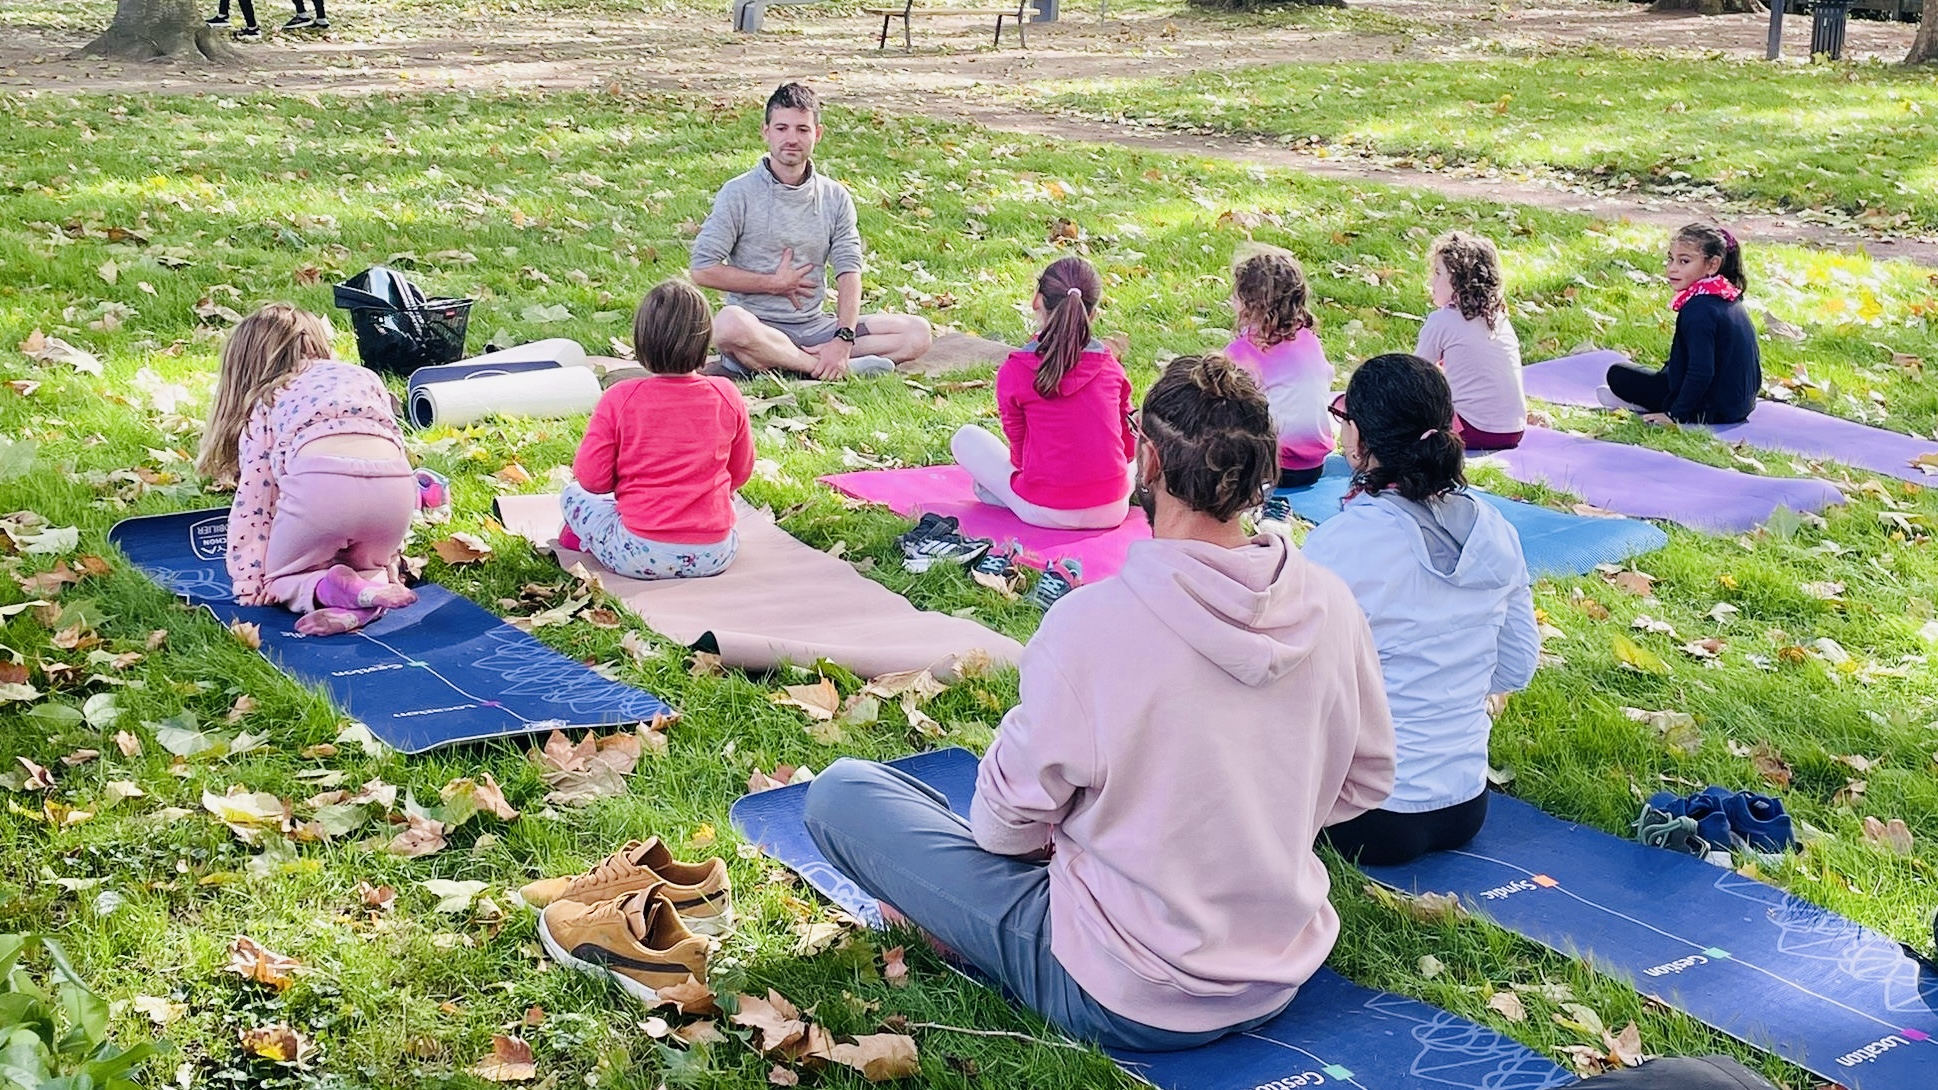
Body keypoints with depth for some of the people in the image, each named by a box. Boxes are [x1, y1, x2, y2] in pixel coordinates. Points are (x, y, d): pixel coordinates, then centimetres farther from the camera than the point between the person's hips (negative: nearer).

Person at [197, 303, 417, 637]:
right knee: (366, 568, 32)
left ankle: (325, 590, -8)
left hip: (320, 483, -2)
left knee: (279, 577, 25)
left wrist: (249, 585, 25)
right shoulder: (365, 378, 34)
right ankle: (374, 585, -3)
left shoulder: (266, 400, 26)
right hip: (396, 488, 2)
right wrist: (387, 559, 37)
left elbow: (254, 498, 21)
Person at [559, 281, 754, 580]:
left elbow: (592, 479, -5)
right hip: (715, 555, 1)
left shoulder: (619, 400, -10)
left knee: (573, 495, 23)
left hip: (641, 556, -1)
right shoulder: (727, 396, -2)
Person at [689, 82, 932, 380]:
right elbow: (703, 269, -6)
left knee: (917, 333, -9)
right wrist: (774, 283, -6)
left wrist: (843, 339, -16)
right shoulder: (739, 194, -2)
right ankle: (842, 369, -28)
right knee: (729, 323, -40)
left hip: (815, 327, 5)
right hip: (758, 328, -4)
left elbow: (849, 271, 0)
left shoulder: (835, 197, 9)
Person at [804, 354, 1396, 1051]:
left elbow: (1011, 816, -13)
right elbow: (1366, 782, 4)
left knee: (839, 792, 1)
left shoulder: (1091, 624, -25)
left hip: (1126, 1004, -5)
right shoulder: (1331, 606, -11)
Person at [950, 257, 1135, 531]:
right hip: (1112, 512, 3)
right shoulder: (1111, 367, -2)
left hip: (1045, 514, -2)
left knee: (966, 438, 16)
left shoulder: (1014, 373, -11)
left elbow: (1019, 451, 0)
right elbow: (1129, 446, 9)